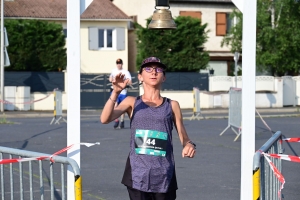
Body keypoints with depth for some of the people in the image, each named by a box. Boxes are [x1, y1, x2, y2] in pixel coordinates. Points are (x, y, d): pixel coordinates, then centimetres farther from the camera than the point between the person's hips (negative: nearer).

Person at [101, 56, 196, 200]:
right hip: (138, 175, -1)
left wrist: (189, 145, -15)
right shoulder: (132, 102, 7)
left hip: (164, 176, 1)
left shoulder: (172, 106, 9)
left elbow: (183, 137, 9)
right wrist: (115, 93, -20)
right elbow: (105, 119, -7)